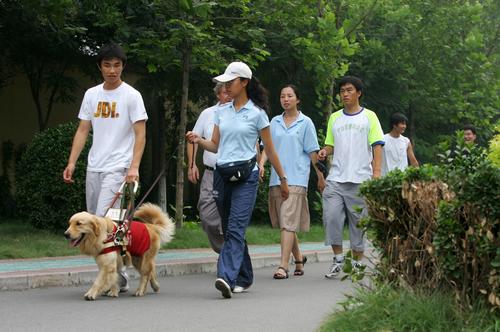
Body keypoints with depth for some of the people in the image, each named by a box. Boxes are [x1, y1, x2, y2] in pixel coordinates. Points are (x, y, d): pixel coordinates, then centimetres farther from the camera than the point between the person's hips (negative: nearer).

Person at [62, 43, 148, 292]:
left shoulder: (131, 96, -4)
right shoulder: (91, 94, 12)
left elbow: (140, 134, -8)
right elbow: (82, 131, 13)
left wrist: (134, 167, -19)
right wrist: (71, 163, 4)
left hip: (118, 168, -6)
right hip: (94, 168, 7)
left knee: (104, 222, -17)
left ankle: (117, 276, -9)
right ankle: (117, 277, 17)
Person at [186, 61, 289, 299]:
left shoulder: (256, 113, -2)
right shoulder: (221, 112, 12)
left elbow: (269, 149, 3)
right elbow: (215, 145, 14)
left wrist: (282, 179, 6)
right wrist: (199, 141, -7)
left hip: (245, 175, -6)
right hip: (222, 173, 6)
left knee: (235, 229, -18)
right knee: (230, 230, 11)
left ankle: (227, 277, -30)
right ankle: (244, 277, 24)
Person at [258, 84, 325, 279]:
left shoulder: (305, 123, 3)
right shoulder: (274, 122, 13)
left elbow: (312, 151, 4)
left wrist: (320, 176, 6)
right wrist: (261, 163, -9)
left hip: (296, 178, -5)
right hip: (276, 178, 5)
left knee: (288, 222, -14)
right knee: (283, 222, 10)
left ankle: (283, 266, -19)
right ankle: (298, 258, 29)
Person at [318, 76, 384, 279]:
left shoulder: (369, 117, 4)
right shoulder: (334, 118, 15)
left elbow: (377, 146, -1)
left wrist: (376, 172, -11)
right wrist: (325, 151, -4)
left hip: (361, 179, -3)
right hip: (336, 178, 3)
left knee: (358, 221, 3)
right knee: (331, 217, -10)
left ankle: (357, 262, 13)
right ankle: (338, 258, 4)